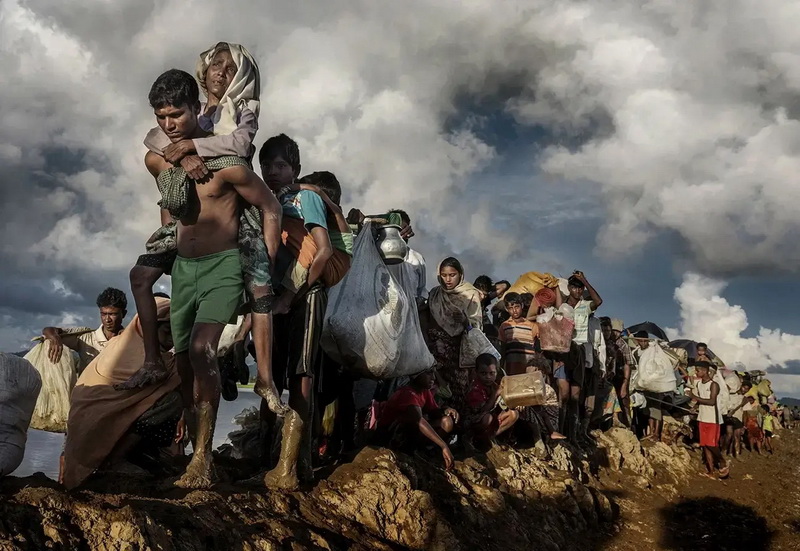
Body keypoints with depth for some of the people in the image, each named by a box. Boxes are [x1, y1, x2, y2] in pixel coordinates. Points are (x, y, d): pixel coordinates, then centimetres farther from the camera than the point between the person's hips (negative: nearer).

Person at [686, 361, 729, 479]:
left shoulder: (714, 385, -12)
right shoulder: (699, 384, 9)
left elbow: (712, 401, -21)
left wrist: (694, 397, -20)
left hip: (713, 419, -7)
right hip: (702, 418, 7)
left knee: (711, 444, -9)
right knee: (705, 445, 5)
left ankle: (723, 463, 16)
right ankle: (710, 471, 10)